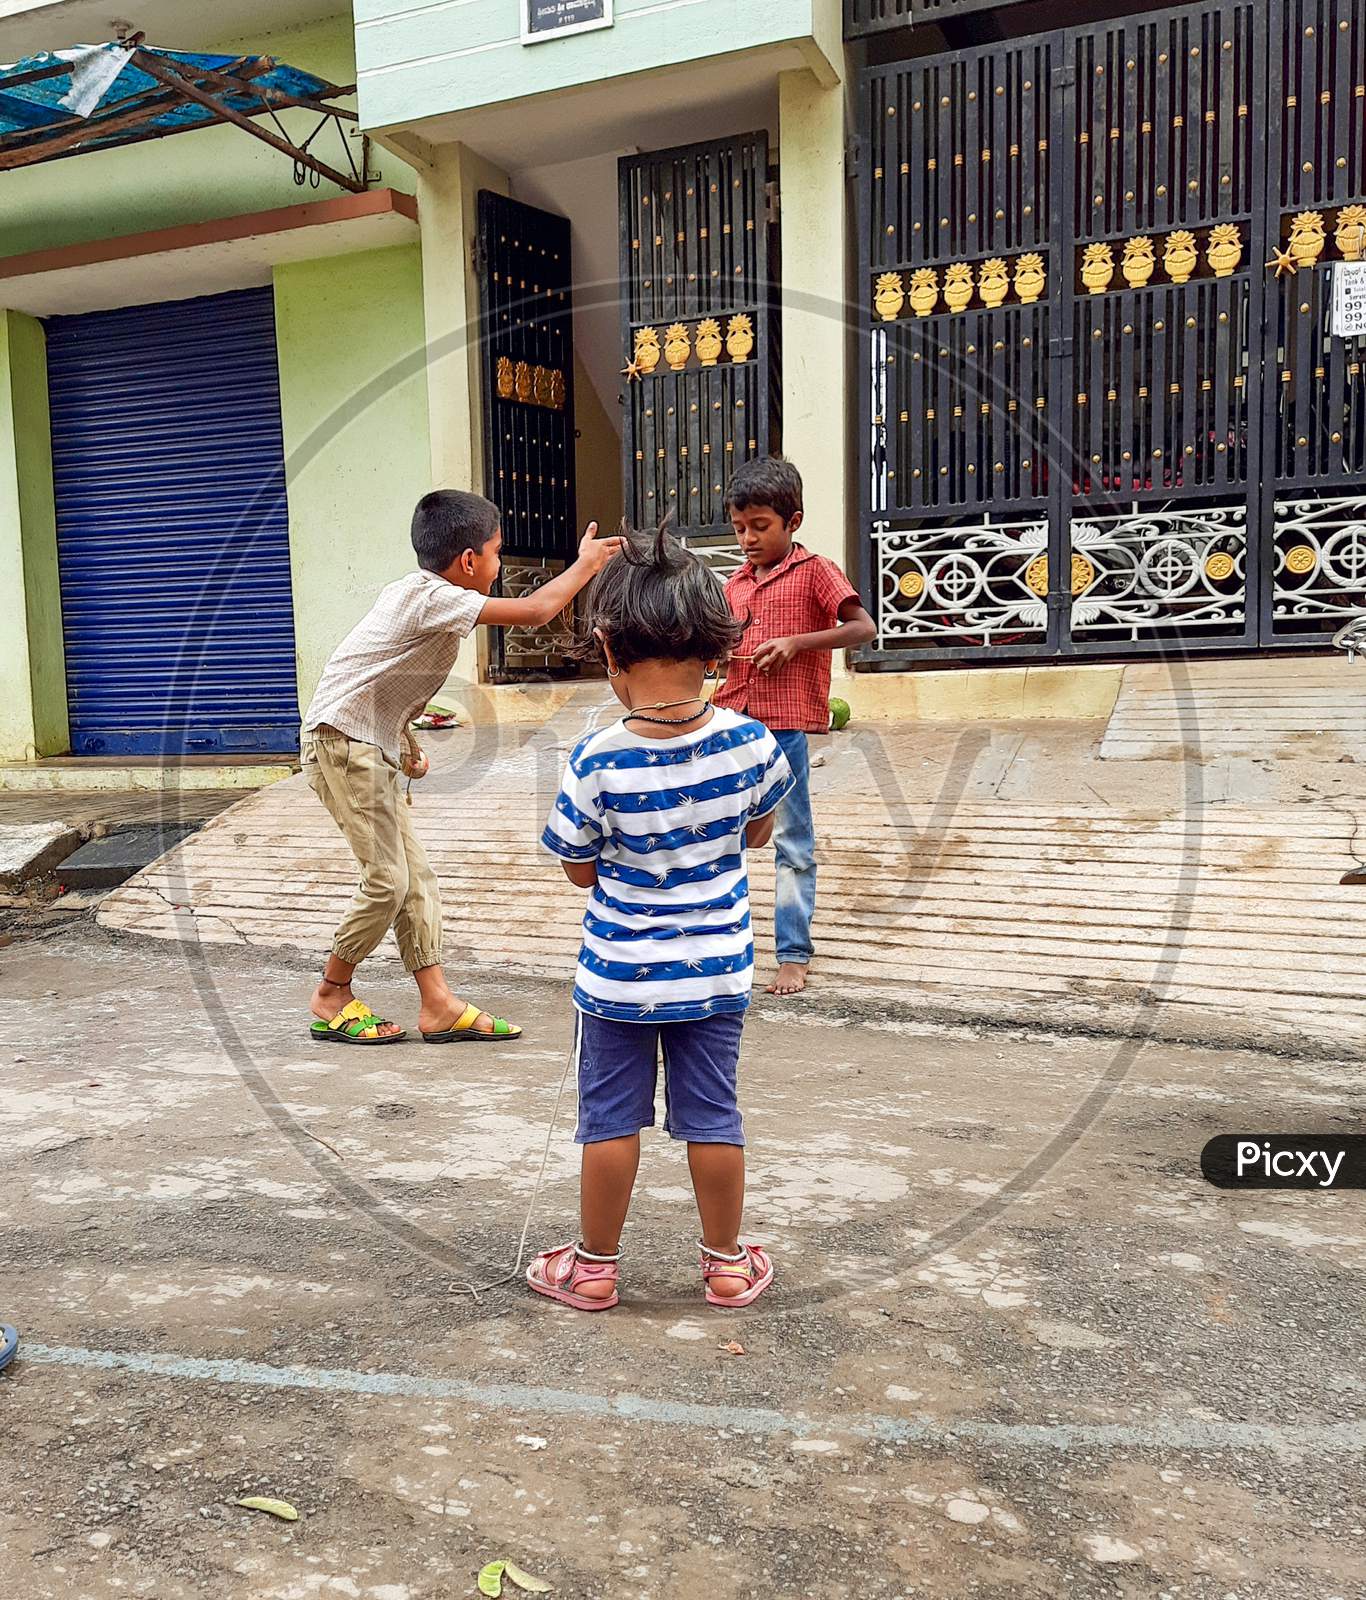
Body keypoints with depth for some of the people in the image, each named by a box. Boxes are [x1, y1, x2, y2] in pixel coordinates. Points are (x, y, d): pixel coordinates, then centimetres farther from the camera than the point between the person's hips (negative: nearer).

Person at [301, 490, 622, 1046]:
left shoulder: (416, 592, 13)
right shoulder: (435, 597, -18)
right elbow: (534, 612, -22)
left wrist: (405, 743, 18)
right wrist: (585, 564, -8)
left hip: (371, 748, 10)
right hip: (342, 743, -10)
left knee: (416, 876, 7)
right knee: (387, 880, -7)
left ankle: (438, 1005, 10)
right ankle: (332, 998, 11)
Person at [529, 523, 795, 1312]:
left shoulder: (598, 762, -23)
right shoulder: (750, 742, -14)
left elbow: (580, 868, -9)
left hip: (619, 973, -2)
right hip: (717, 967, 3)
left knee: (611, 1119, 13)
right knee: (713, 1115, 16)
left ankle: (594, 1265, 30)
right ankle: (728, 1263, 31)